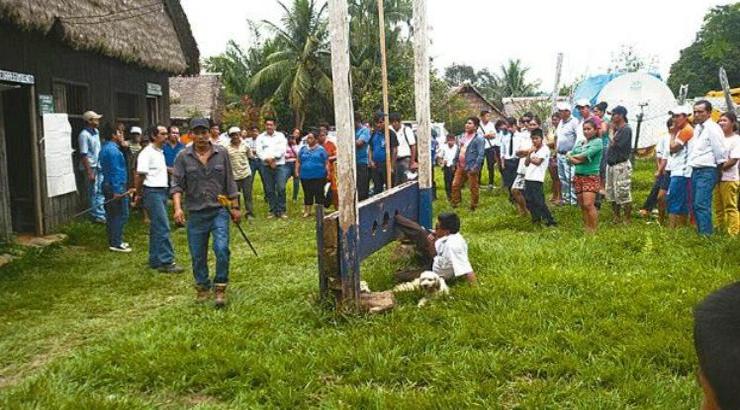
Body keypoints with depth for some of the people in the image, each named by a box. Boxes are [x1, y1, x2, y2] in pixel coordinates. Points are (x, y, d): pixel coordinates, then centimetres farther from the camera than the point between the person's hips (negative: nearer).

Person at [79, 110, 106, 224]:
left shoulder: (96, 132, 9)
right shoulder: (84, 135, -16)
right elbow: (83, 155, -18)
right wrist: (89, 172, -20)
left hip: (99, 166, 8)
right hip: (91, 167, -8)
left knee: (101, 191, 12)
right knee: (94, 193, 1)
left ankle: (101, 213, 22)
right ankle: (97, 216, 9)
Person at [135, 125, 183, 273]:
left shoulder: (160, 152, 16)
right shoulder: (147, 153, -13)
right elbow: (140, 175, -13)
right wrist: (139, 194, -7)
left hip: (162, 191, 9)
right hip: (153, 192, -9)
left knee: (157, 228, 13)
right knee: (163, 228, -11)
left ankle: (155, 260, 19)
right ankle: (166, 262, -9)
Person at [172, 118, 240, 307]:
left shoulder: (221, 153, 1)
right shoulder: (184, 157, -1)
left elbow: (230, 183, 5)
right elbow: (177, 185, -3)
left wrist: (235, 207, 5)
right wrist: (177, 207, -18)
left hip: (219, 210, -1)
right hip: (196, 213, 1)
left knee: (222, 249, -13)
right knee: (197, 254, 9)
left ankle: (220, 287, 3)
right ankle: (202, 287, 27)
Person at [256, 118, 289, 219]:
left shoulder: (280, 135, 9)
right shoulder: (260, 137, 10)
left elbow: (283, 149, -3)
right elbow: (259, 151, -1)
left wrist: (273, 158, -13)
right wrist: (268, 160, -14)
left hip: (279, 165, -1)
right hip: (266, 166, 1)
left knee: (281, 188, -8)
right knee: (269, 190, 3)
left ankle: (281, 211, -1)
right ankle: (273, 210, 11)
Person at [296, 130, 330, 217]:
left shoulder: (321, 149, 3)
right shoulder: (303, 149, 12)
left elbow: (326, 162, 1)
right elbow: (298, 161, 14)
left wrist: (327, 172, -7)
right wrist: (297, 171, 6)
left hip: (318, 176, -3)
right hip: (305, 176, 3)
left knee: (319, 194, -1)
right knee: (307, 194, 9)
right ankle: (307, 211, 19)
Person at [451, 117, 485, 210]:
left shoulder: (479, 138, -12)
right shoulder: (462, 136, 12)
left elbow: (480, 154, -17)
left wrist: (475, 167, -22)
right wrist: (455, 162, 16)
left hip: (471, 167, -8)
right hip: (460, 166, 8)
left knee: (473, 188, 3)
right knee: (455, 185, 12)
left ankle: (473, 207, 15)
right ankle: (454, 204, 25)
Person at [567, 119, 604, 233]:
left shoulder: (597, 142, -5)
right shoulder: (580, 143, 16)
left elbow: (584, 156, -15)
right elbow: (569, 158, 8)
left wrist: (571, 156, 1)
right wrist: (578, 160, -12)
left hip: (591, 177, -6)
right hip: (578, 176, 6)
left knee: (588, 204, -15)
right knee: (582, 205, 6)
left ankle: (594, 229, -9)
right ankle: (586, 228, 13)